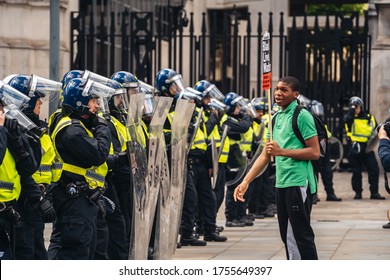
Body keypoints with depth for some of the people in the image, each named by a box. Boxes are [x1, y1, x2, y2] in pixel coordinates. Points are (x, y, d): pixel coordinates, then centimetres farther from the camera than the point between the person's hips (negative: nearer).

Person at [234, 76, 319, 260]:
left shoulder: (302, 116, -8)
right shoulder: (276, 118, 16)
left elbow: (315, 152, -14)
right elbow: (265, 156, 18)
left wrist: (282, 151, -17)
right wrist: (246, 181, 12)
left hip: (299, 183, -8)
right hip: (281, 183, 8)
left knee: (300, 234, -8)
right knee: (287, 235, 11)